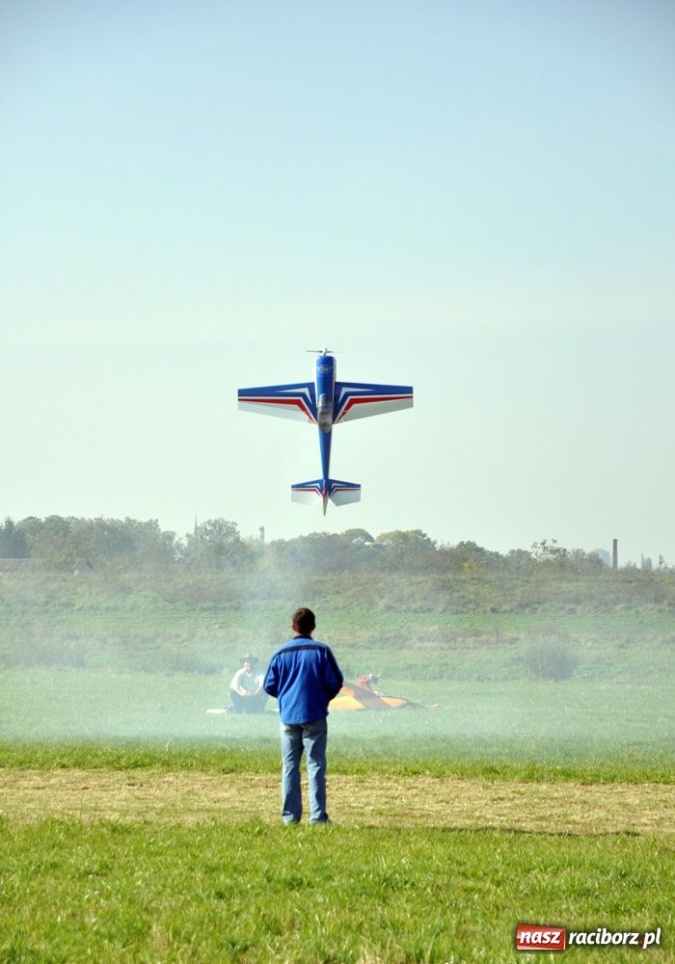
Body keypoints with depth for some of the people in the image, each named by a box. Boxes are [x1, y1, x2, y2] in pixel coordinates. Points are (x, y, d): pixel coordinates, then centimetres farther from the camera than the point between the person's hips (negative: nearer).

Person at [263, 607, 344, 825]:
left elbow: (269, 686, 4)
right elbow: (335, 682, -5)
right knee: (316, 766, 0)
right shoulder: (322, 651, -5)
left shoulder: (281, 653, 1)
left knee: (289, 767, 8)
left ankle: (290, 815, 6)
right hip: (314, 716, -2)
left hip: (288, 717, 2)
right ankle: (318, 815, -4)